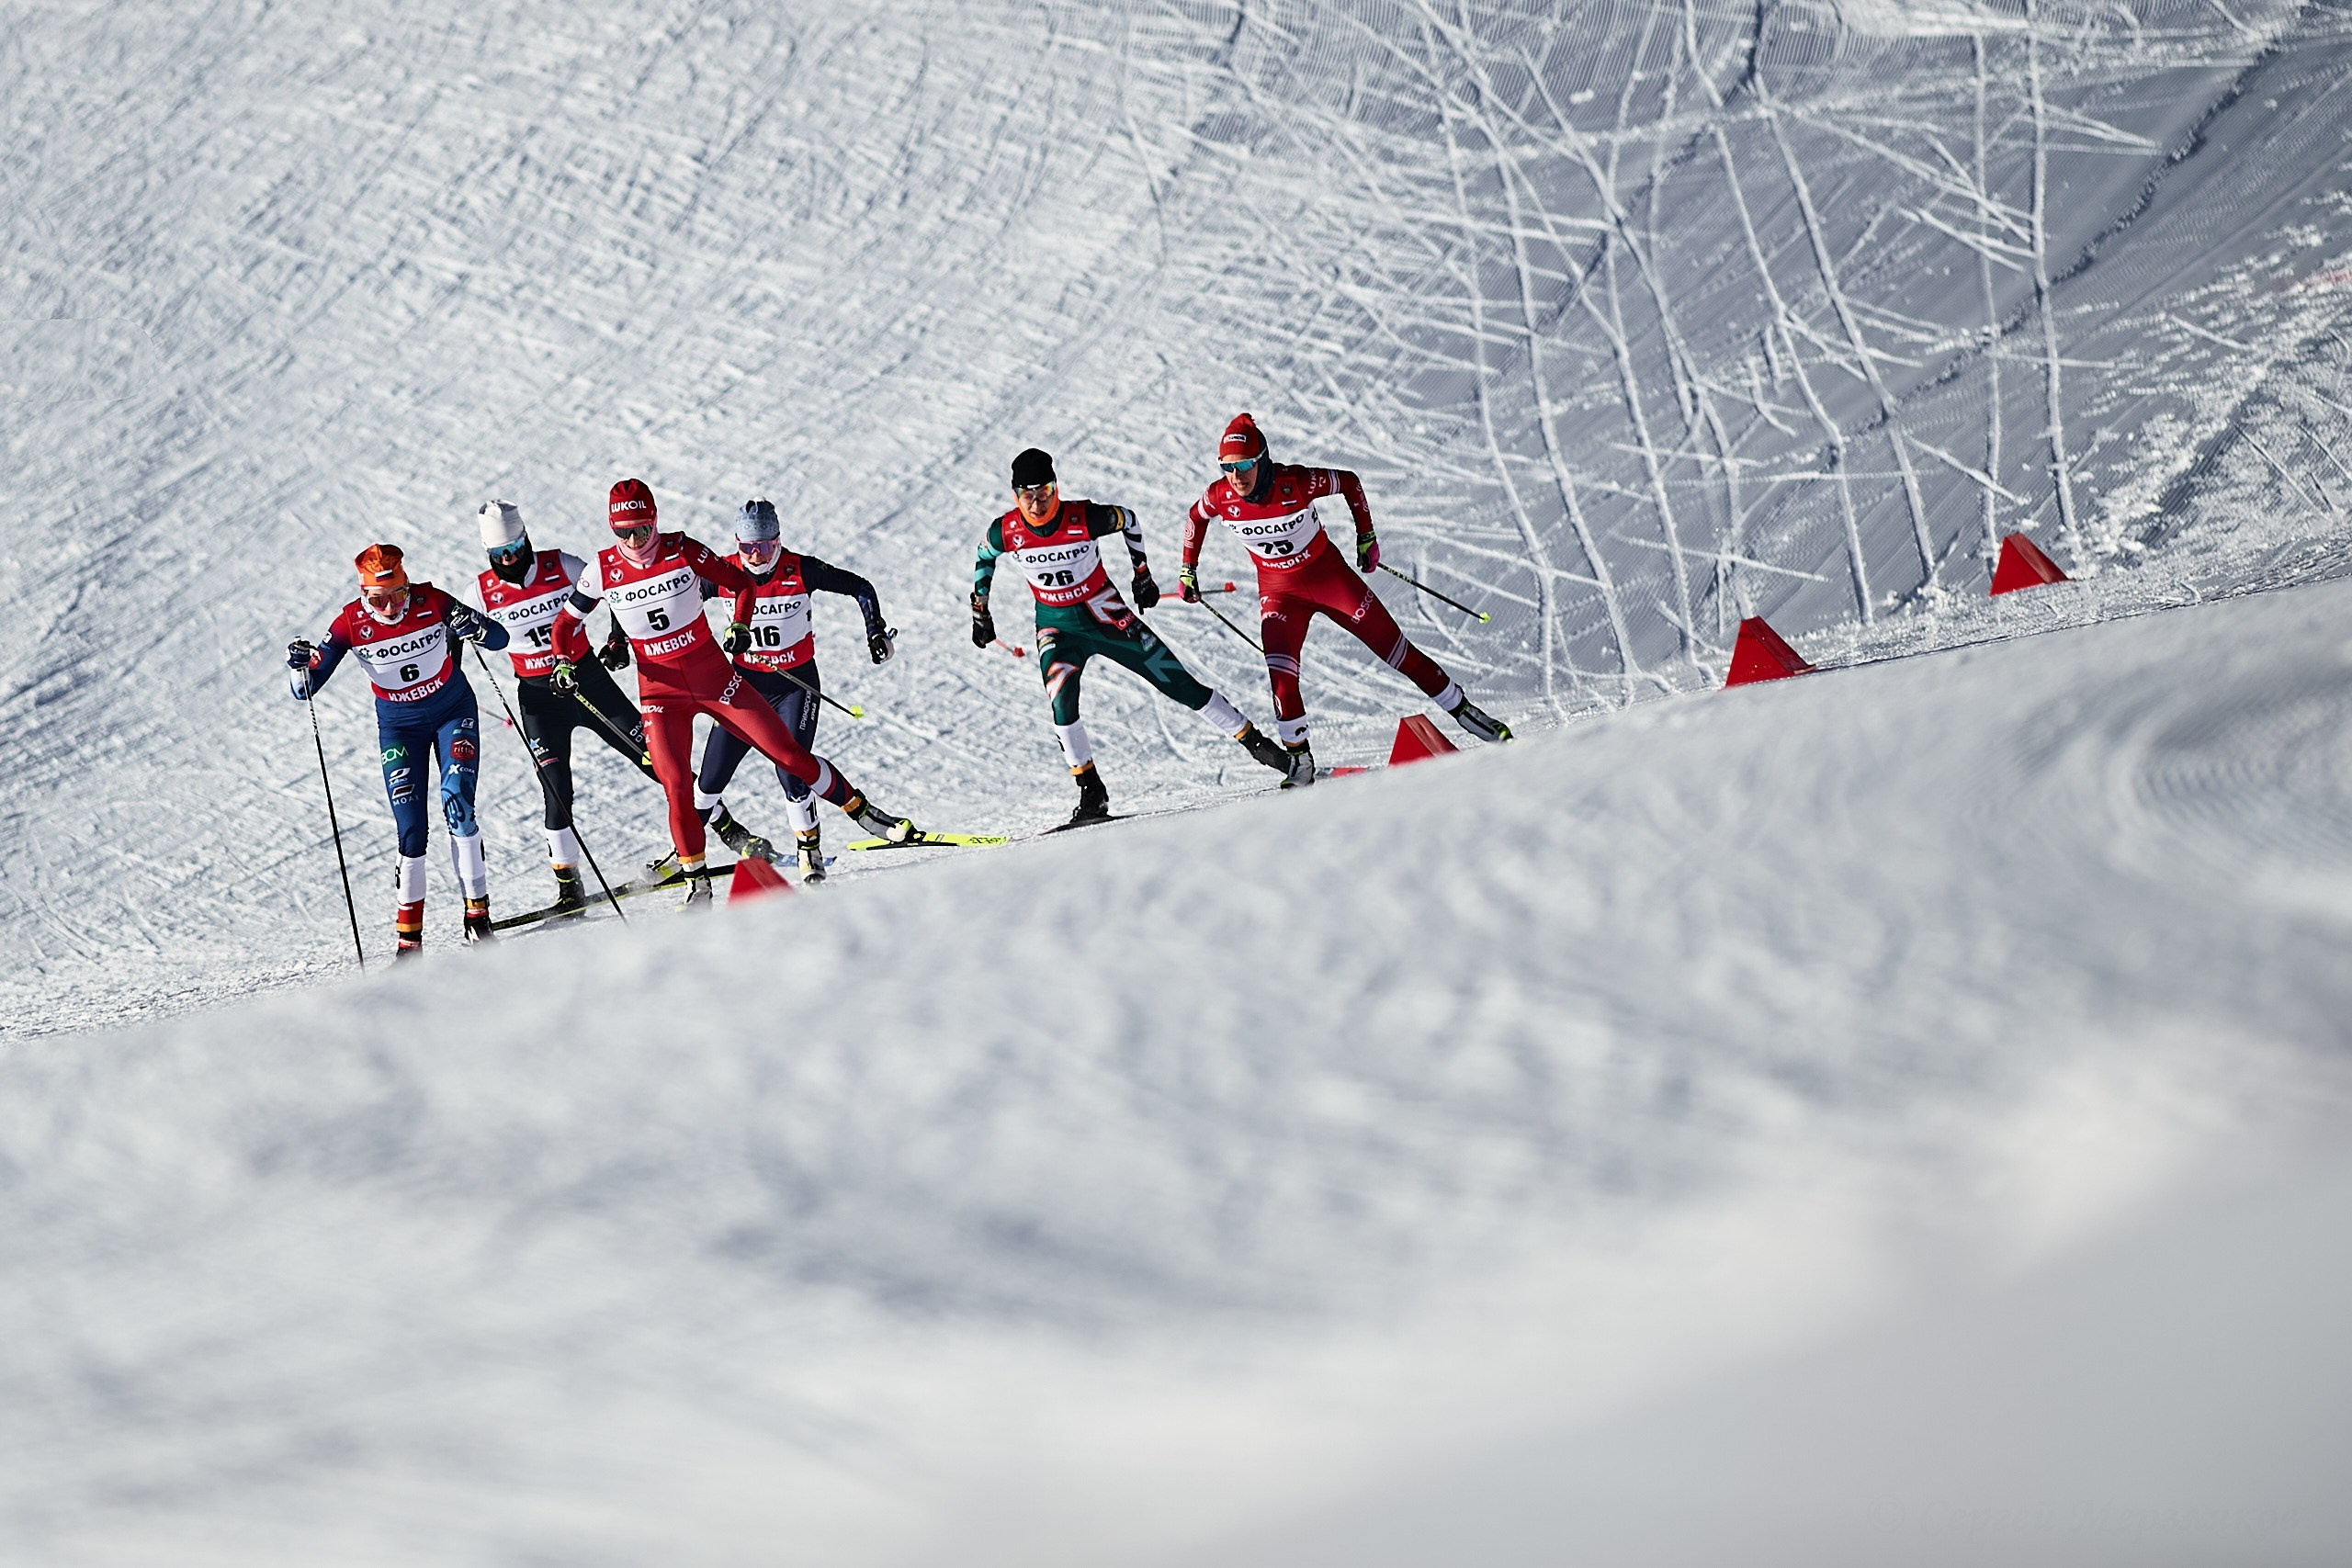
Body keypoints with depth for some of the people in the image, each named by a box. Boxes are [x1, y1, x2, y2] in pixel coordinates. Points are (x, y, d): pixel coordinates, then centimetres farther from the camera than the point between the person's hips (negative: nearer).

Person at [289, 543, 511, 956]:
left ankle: (477, 909, -5)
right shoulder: (351, 623, -18)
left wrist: (473, 628, -35)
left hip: (453, 712, -1)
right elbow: (305, 690, -14)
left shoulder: (431, 602, -20)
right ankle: (409, 936, -1)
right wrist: (299, 664, -37)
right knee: (410, 827, -7)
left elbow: (500, 638, -13)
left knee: (457, 806, -17)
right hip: (398, 726, 1)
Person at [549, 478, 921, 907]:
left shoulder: (684, 551, -11)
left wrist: (740, 625, -16)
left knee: (788, 752, 0)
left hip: (714, 676, 0)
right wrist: (566, 662, -14)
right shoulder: (602, 571, -7)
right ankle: (697, 883, 3)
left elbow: (741, 582, 1)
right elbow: (566, 623, 5)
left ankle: (862, 811, 18)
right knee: (676, 786, -13)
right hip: (661, 691, 0)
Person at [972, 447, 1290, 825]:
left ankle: (1255, 742, 10)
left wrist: (1142, 573, 7)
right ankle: (1091, 791, -14)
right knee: (1061, 697, -25)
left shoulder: (1084, 519, -22)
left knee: (1177, 682, -1)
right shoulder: (1006, 532, -15)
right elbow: (984, 560, 9)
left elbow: (1128, 521, -1)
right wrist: (981, 611, 10)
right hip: (1057, 625, 1)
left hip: (1105, 615, -1)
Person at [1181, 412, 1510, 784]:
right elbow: (1195, 517, 5)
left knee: (1393, 647, 5)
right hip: (1279, 590, 2)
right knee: (1280, 671, -20)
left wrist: (1366, 537, -4)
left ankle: (1461, 709, 20)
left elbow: (1349, 483, -10)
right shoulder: (1220, 497, -20)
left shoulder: (1296, 483, -28)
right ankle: (1299, 757, -4)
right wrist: (1188, 569, 8)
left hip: (1329, 575, -1)